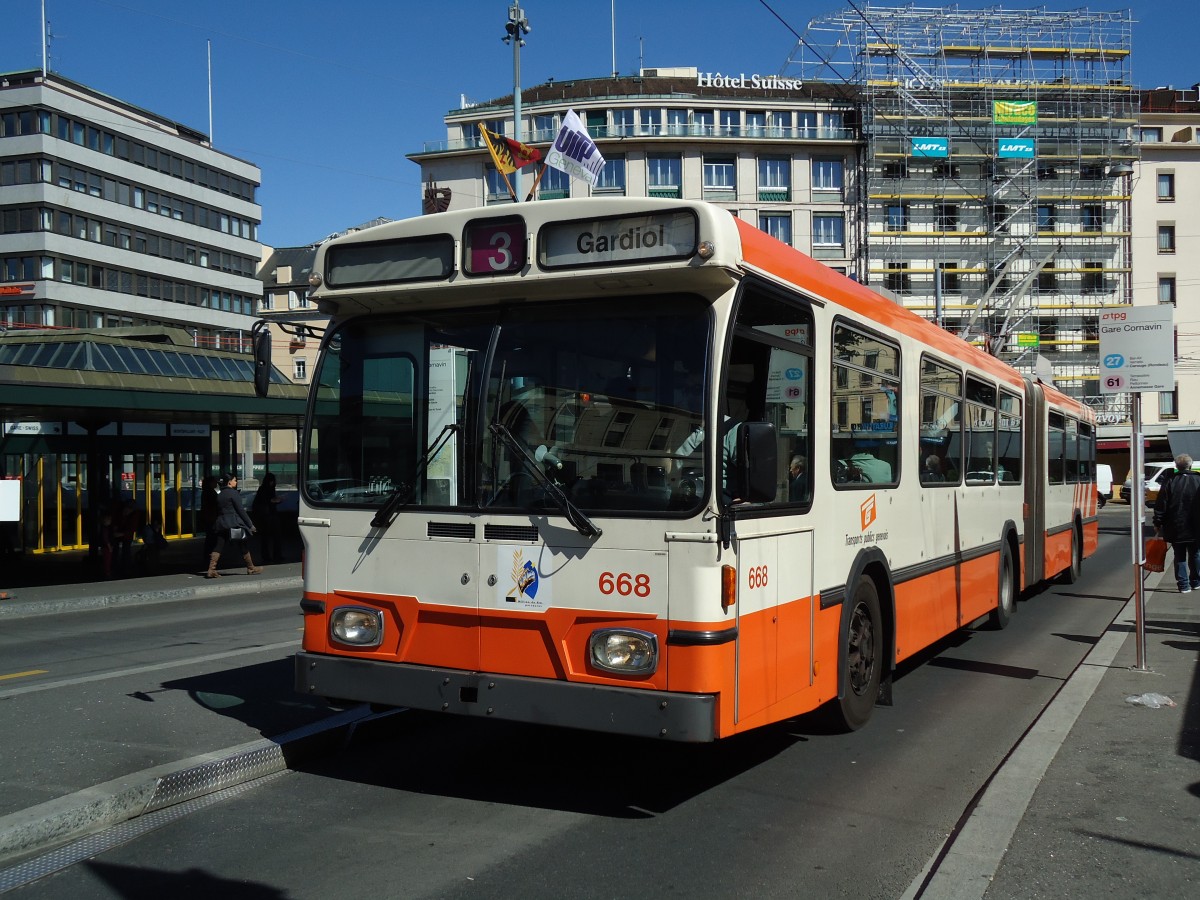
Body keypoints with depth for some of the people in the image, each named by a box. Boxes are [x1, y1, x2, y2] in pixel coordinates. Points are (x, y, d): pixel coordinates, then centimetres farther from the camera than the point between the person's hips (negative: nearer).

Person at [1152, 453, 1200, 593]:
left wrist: (1157, 524, 3)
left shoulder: (1169, 483, -5)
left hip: (1175, 529, -1)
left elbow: (1160, 506, -5)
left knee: (1179, 557, 6)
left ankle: (1184, 585, 3)